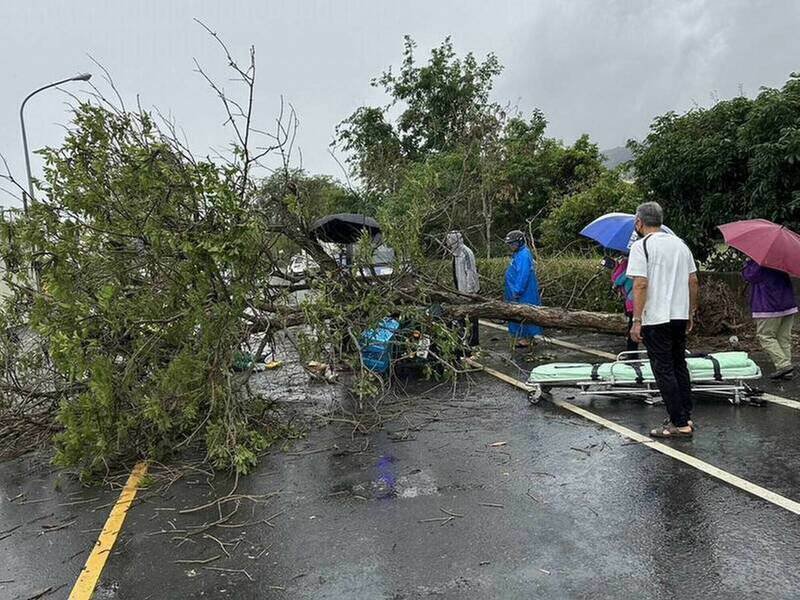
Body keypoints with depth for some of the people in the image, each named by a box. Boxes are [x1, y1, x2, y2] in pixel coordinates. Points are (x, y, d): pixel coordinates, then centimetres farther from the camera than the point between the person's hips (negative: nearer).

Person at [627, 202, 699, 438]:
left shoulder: (641, 246, -10)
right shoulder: (680, 244, 11)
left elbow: (640, 284, -18)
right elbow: (693, 281, 11)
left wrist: (637, 320, -15)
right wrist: (690, 313, 19)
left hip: (656, 319, -7)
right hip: (680, 316, 7)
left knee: (664, 370, 0)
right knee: (679, 366, 17)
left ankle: (679, 424, 4)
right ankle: (686, 417, 25)